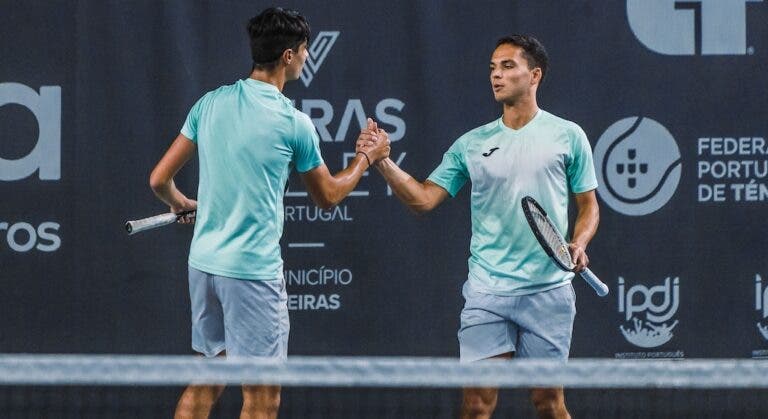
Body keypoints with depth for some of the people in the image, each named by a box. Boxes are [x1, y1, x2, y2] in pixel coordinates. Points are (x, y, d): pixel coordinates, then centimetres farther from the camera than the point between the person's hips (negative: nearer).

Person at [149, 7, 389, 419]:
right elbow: (327, 196, 6)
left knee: (205, 383, 17)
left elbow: (159, 179, 8)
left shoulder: (210, 104, 3)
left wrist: (179, 203, 31)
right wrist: (367, 156, 22)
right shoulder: (294, 123, -10)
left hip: (203, 261, 6)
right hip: (253, 270, -6)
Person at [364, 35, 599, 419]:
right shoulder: (472, 144, 9)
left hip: (548, 290, -1)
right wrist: (383, 162, -9)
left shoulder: (567, 136, 4)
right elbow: (424, 198, 5)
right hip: (486, 292, 1)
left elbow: (588, 206, 9)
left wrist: (578, 245, -10)